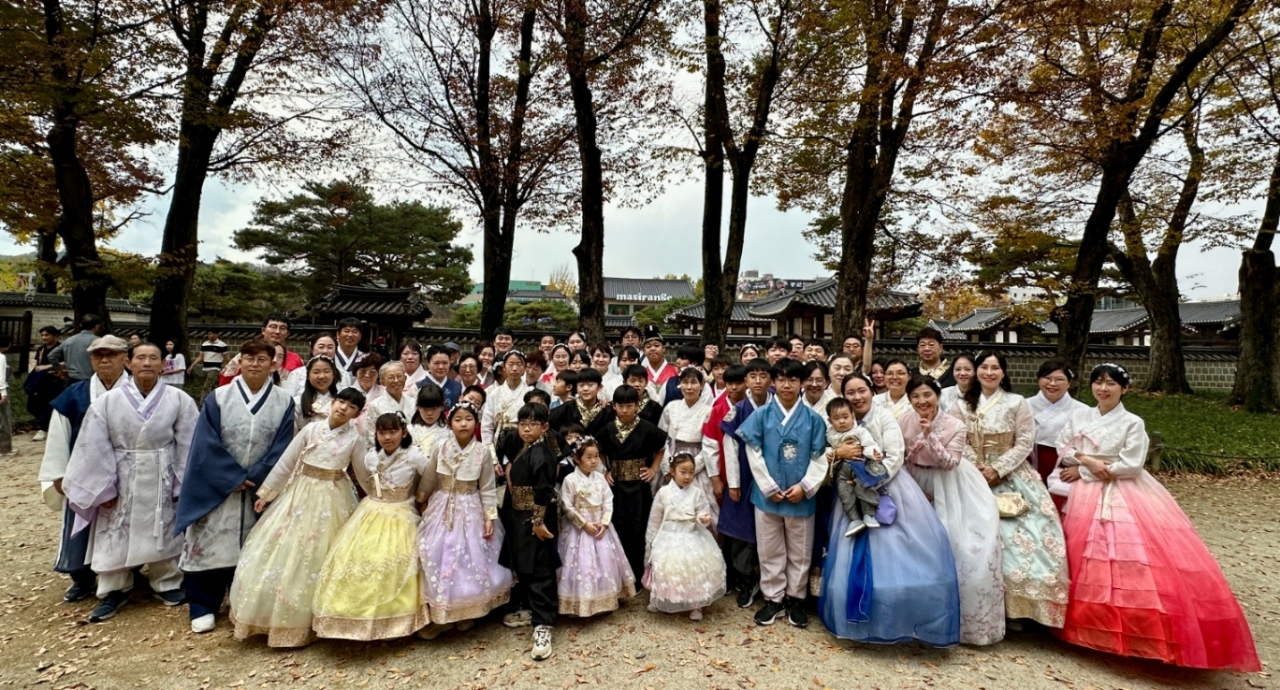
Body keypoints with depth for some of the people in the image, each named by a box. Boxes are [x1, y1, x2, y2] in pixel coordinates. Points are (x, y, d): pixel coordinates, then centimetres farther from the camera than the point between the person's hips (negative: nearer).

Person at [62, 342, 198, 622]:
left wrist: (183, 483, -5)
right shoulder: (107, 401, -7)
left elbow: (187, 445, -4)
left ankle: (166, 583, 28)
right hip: (121, 479, 1)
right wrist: (103, 486, -6)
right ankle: (114, 591, 26)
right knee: (116, 534, 9)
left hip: (162, 479, 0)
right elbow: (95, 447, -4)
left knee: (164, 531, 12)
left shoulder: (179, 400, -8)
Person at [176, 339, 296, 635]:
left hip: (262, 488, 1)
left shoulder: (284, 402, -2)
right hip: (216, 488, -1)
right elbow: (207, 445, -7)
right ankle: (202, 607, 19)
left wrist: (252, 478, -12)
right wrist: (234, 478, -12)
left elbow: (281, 448, -4)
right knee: (212, 544, 4)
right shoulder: (217, 398, -3)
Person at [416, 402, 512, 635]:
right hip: (442, 509, 2)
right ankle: (440, 614, 21)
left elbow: (488, 489, -5)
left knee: (470, 559, 5)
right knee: (438, 558, 6)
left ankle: (467, 612, 25)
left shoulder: (482, 452, -10)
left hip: (470, 511, -1)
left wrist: (489, 518, -8)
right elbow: (428, 481, 4)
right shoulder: (440, 448, -7)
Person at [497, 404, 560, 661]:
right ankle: (527, 609, 39)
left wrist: (539, 521, -23)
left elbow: (544, 492, -24)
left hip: (536, 519, -10)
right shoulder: (524, 451, 8)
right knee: (522, 566, 21)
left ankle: (542, 626, 1)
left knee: (539, 571, -4)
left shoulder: (541, 454, -20)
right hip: (520, 518, 10)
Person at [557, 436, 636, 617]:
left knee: (605, 562, 11)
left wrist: (604, 523, -10)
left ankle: (604, 601, 27)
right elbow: (567, 507, -13)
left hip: (600, 527, 5)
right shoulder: (570, 480, -14)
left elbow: (608, 502, 3)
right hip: (579, 529, -5)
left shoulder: (600, 478, 0)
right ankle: (580, 605, 10)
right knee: (582, 565, -3)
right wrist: (584, 524, -16)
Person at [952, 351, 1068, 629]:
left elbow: (1025, 442, -4)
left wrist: (998, 468, -13)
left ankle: (1015, 606, 1)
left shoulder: (1017, 403, 1)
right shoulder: (962, 405, 7)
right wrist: (979, 468, -13)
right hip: (974, 477, 1)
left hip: (1011, 478, -1)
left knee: (1017, 535, -10)